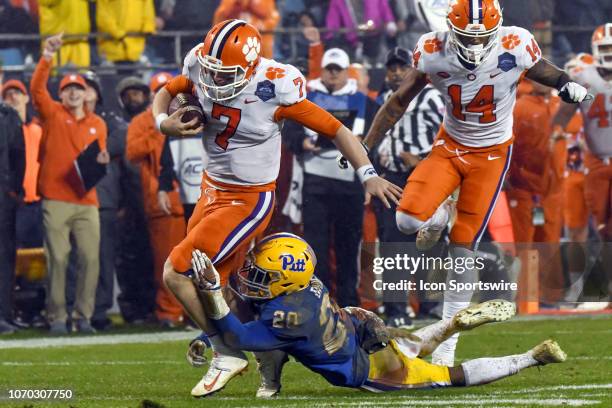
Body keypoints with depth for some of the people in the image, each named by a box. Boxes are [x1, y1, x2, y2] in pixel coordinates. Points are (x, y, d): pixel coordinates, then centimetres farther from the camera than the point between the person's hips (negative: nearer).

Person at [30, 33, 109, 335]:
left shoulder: (97, 124, 15)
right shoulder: (52, 114, 5)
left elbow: (101, 157, 17)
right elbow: (37, 88, -10)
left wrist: (101, 161, -7)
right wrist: (47, 59, -21)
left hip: (86, 201, 3)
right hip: (56, 200, -3)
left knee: (90, 258, -3)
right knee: (57, 259, -5)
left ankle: (83, 316, 4)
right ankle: (56, 318, -1)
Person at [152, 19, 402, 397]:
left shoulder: (275, 88, -24)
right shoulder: (201, 71, -9)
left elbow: (336, 129, -16)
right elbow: (165, 93, 12)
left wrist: (369, 174, -24)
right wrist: (164, 122, -11)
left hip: (249, 200, -7)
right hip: (213, 190, 7)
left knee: (177, 273, -13)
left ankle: (228, 354, 1)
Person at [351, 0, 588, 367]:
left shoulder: (515, 49, -21)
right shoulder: (433, 53, -17)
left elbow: (548, 75, -3)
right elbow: (399, 103, -4)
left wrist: (568, 86, -27)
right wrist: (364, 148, -5)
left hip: (492, 153, -2)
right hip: (450, 145, 2)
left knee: (463, 248, -5)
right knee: (409, 219, -22)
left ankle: (448, 339, 7)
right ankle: (441, 215, 17)